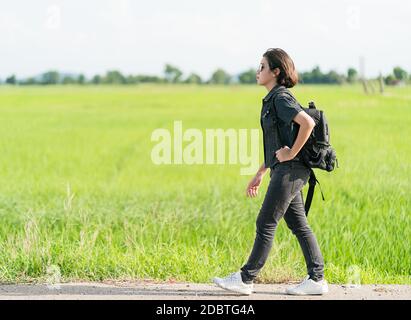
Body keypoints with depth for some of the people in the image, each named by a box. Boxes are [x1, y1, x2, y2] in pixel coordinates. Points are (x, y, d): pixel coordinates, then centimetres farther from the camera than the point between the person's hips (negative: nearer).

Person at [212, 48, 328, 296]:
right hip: (285, 171, 10)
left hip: (290, 170, -10)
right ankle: (317, 279, 11)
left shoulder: (281, 98, -13)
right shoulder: (273, 99, 18)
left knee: (266, 224, -5)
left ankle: (246, 279, 0)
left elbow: (308, 123, -28)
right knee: (299, 225, 10)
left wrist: (292, 153, -20)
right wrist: (260, 174, 24)